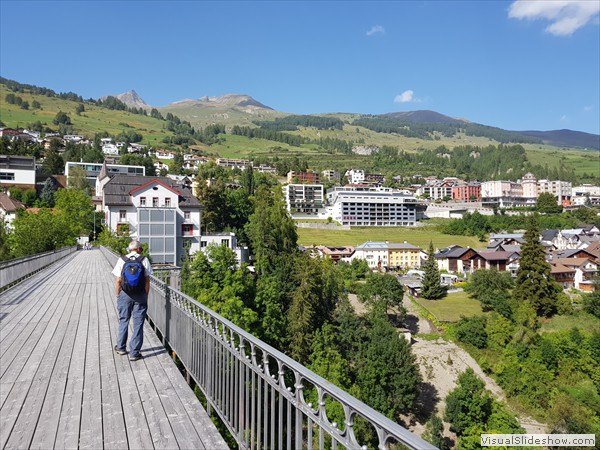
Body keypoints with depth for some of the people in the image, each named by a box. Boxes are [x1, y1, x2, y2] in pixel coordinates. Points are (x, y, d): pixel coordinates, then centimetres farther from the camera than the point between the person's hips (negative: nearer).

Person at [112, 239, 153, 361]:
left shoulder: (122, 260, -2)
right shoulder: (144, 260, -5)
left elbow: (118, 281, -2)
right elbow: (147, 280, -4)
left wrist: (118, 296, 9)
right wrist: (146, 296, 5)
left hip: (125, 294, 1)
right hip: (140, 295, -1)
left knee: (123, 320, 19)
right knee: (138, 323, 5)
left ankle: (121, 347, 32)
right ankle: (134, 352, 8)